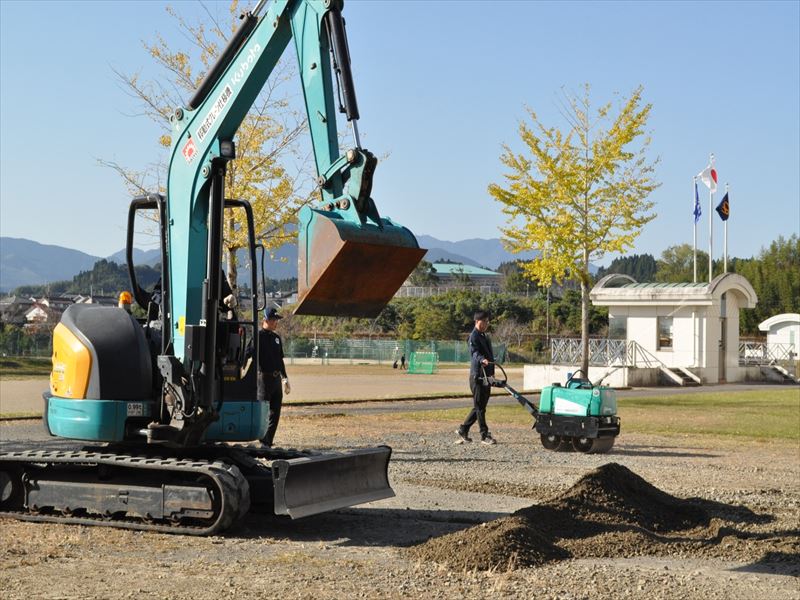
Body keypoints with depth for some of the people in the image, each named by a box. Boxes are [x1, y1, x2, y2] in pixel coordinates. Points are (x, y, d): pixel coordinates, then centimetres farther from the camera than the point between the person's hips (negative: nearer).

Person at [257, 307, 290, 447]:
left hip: (276, 379, 7)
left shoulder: (277, 338, 16)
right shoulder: (258, 336, -6)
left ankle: (267, 443, 14)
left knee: (275, 413, 8)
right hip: (264, 378, -7)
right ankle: (263, 443, 1)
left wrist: (285, 379, 25)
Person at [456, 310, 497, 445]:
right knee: (479, 406, -4)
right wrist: (482, 359, -47)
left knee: (480, 406, 12)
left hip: (487, 376, 9)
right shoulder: (474, 336, -10)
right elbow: (475, 352, -26)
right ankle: (485, 436, -2)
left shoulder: (485, 337, 20)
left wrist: (492, 374, 30)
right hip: (477, 375, -9)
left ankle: (463, 430, 22)